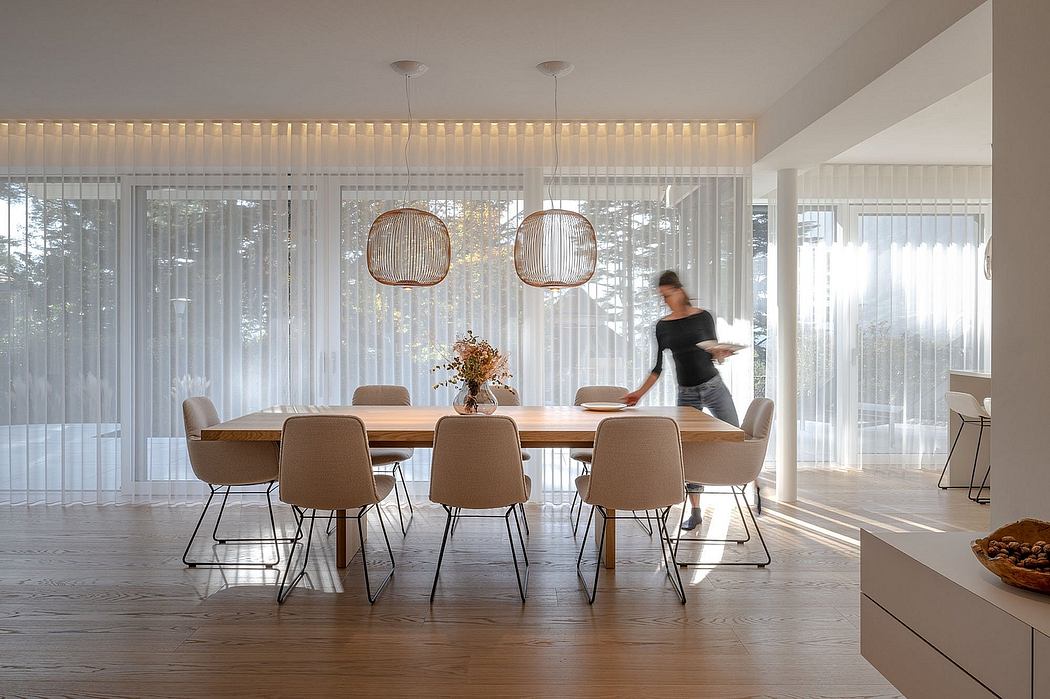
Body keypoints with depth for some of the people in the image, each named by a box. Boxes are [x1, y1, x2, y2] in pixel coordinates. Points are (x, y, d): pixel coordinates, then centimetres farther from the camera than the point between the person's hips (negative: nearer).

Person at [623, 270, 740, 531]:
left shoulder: (702, 316, -3)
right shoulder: (662, 326, 4)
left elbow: (714, 355, 1)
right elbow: (658, 367, 7)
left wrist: (721, 354, -21)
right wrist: (640, 392, -1)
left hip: (712, 385, -2)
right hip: (686, 392, 2)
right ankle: (695, 511, 10)